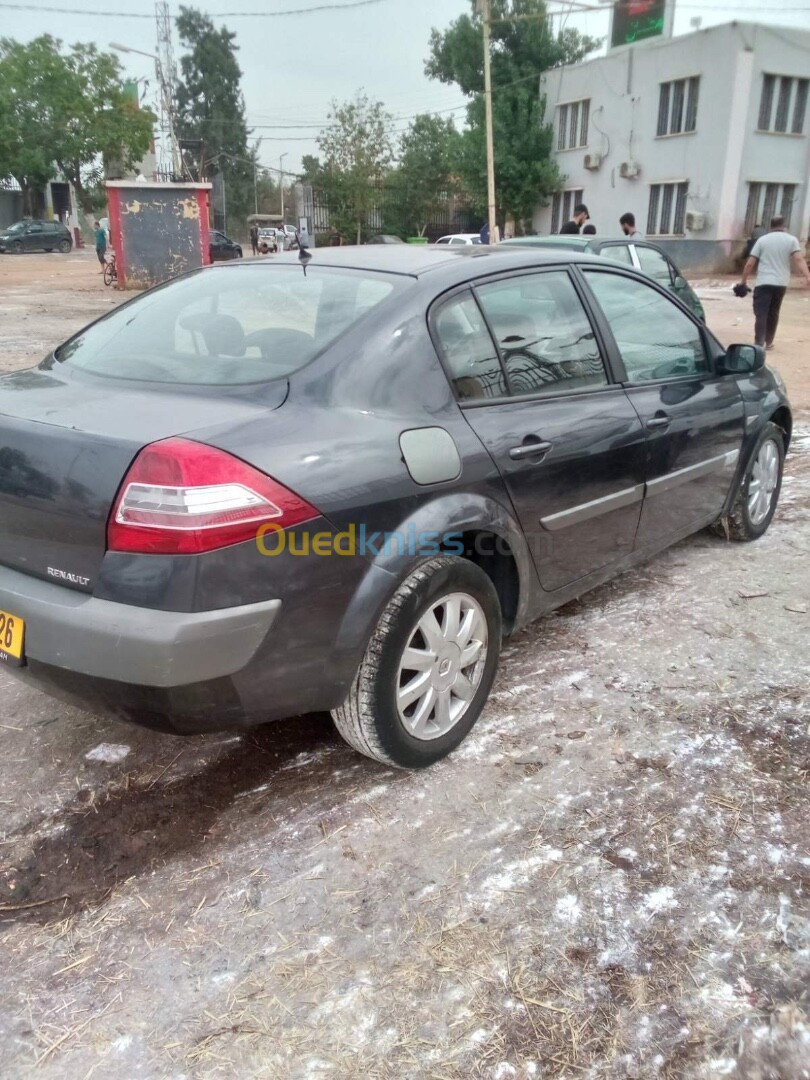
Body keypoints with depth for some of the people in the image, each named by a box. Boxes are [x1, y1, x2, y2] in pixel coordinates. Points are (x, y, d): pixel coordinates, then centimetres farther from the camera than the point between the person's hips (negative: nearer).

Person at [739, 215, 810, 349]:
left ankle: (759, 344, -21)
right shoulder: (791, 240, 6)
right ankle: (768, 342, 27)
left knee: (761, 314, -7)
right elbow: (798, 259, -9)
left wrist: (743, 281, 9)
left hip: (763, 283, -2)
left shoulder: (762, 240, 5)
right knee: (773, 314, 17)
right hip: (781, 283, 2)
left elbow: (750, 264, 1)